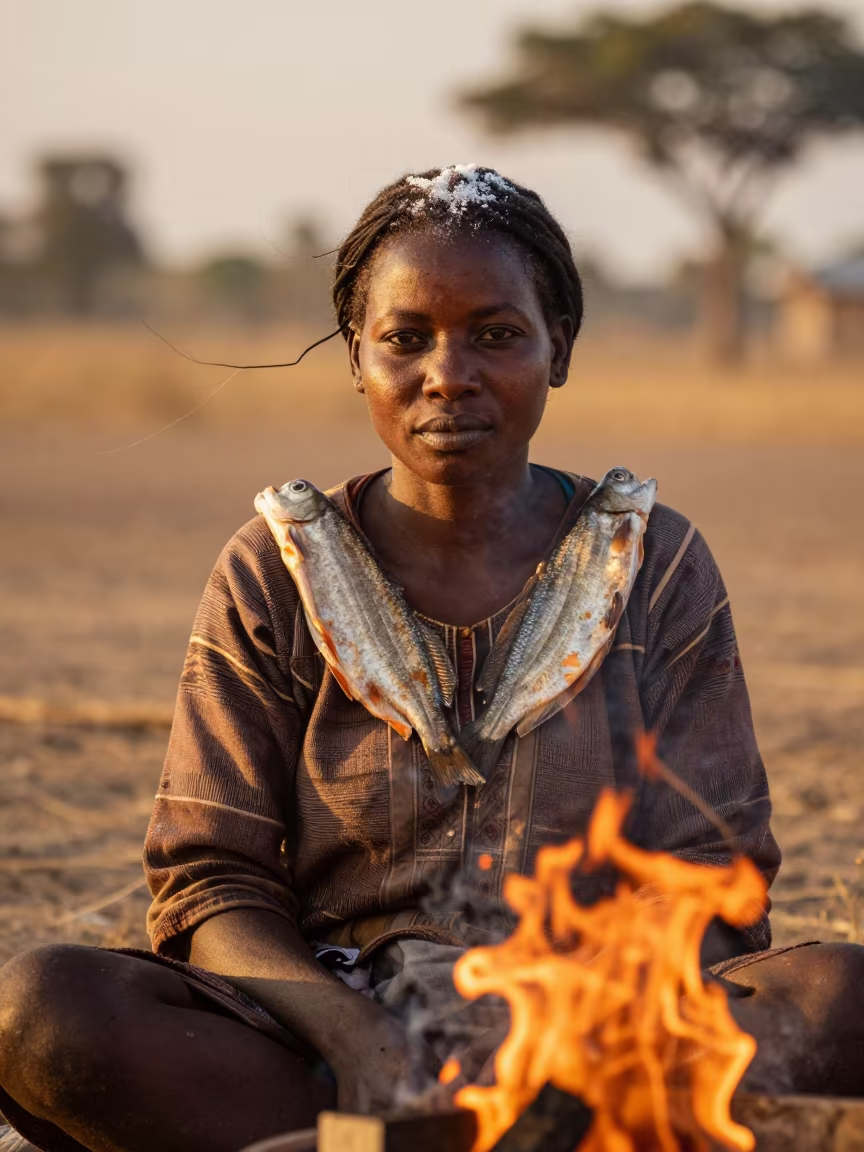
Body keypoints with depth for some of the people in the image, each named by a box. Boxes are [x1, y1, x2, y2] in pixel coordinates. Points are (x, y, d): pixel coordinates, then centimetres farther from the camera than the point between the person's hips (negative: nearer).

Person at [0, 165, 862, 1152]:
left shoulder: (655, 565, 7)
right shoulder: (272, 579, 6)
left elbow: (701, 884, 3)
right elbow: (214, 886, 1)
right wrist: (357, 1038, -20)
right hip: (335, 1025, 1)